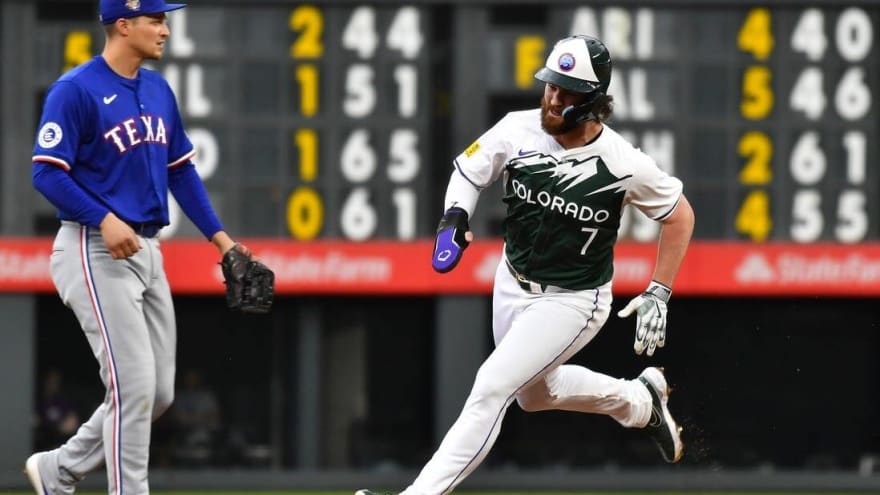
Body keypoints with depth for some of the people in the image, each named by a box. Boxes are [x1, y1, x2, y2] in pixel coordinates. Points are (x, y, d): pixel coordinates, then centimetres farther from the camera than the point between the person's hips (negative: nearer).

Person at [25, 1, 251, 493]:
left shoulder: (159, 90, 13)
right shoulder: (76, 90, -11)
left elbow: (182, 169, 19)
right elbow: (48, 172, -15)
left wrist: (220, 237, 11)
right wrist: (104, 220, -27)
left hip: (148, 250, 8)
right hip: (96, 251, -8)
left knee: (159, 394, 9)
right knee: (134, 386, -12)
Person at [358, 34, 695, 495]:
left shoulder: (623, 164, -24)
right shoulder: (517, 130, -16)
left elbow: (680, 215, -8)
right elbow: (468, 171, 2)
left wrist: (658, 296, -10)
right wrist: (455, 217, -19)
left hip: (572, 301, -6)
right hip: (513, 284, 6)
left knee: (491, 389, -17)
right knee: (535, 394, 25)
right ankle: (640, 401, 49)